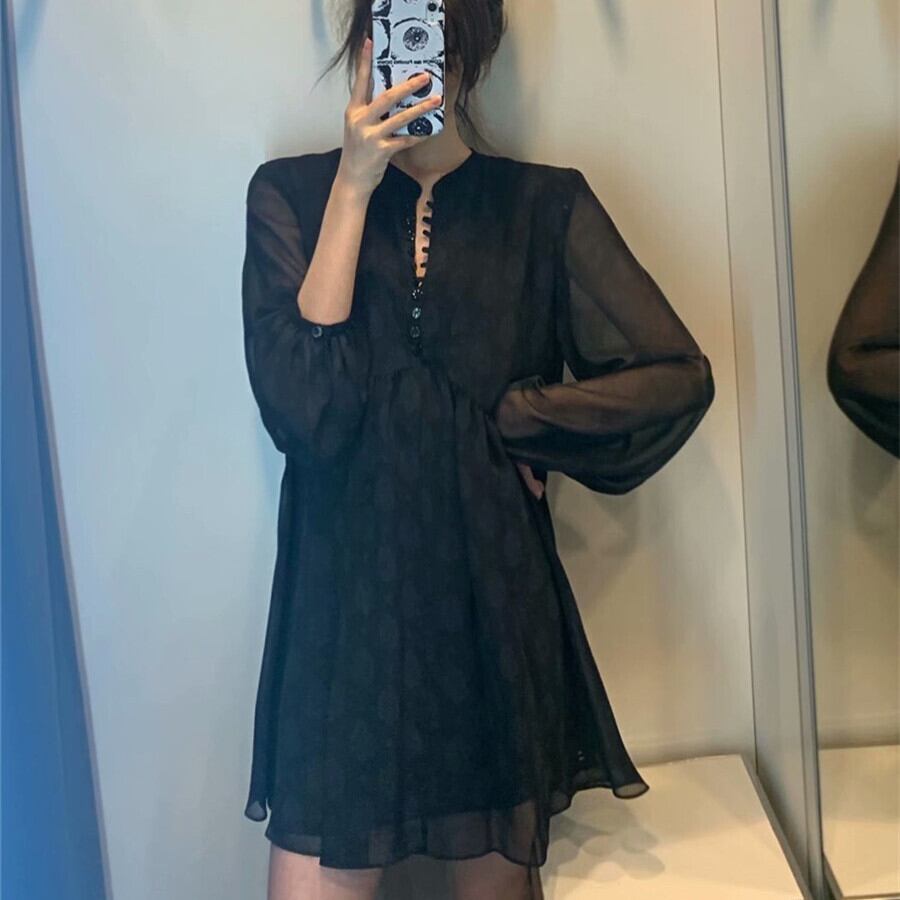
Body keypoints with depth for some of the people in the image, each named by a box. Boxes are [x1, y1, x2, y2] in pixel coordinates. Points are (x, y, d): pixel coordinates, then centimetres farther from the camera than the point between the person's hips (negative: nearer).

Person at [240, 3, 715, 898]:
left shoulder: (541, 203, 4)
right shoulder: (290, 193, 3)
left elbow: (676, 377, -3)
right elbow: (301, 408, -11)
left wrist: (497, 424, -4)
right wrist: (354, 187, -11)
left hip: (494, 602, 1)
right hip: (344, 607, 0)